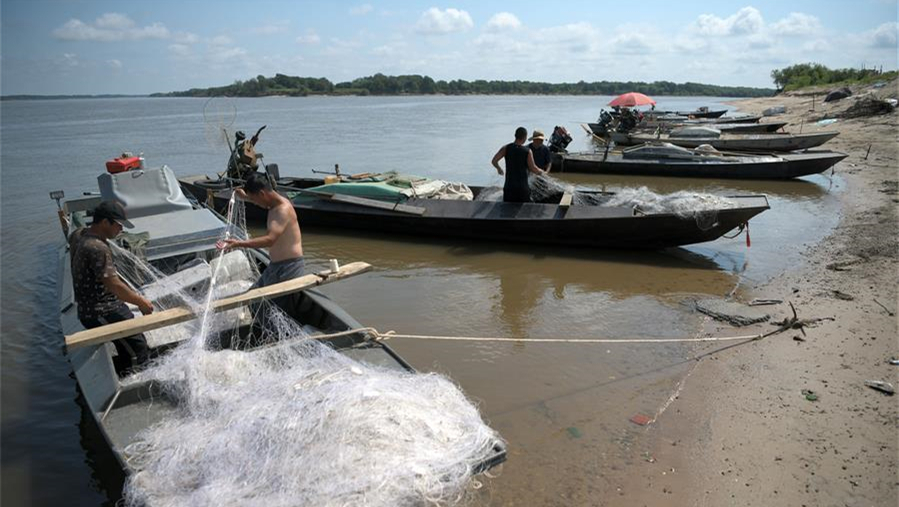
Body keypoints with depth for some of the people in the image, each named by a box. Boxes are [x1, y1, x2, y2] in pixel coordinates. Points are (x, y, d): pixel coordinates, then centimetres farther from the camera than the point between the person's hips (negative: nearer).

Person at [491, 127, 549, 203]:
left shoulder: (506, 148, -2)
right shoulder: (527, 152, -8)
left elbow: (494, 161, -9)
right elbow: (533, 169, -11)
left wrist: (499, 168, 12)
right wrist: (542, 172, 10)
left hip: (509, 186, 2)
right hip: (523, 188, -2)